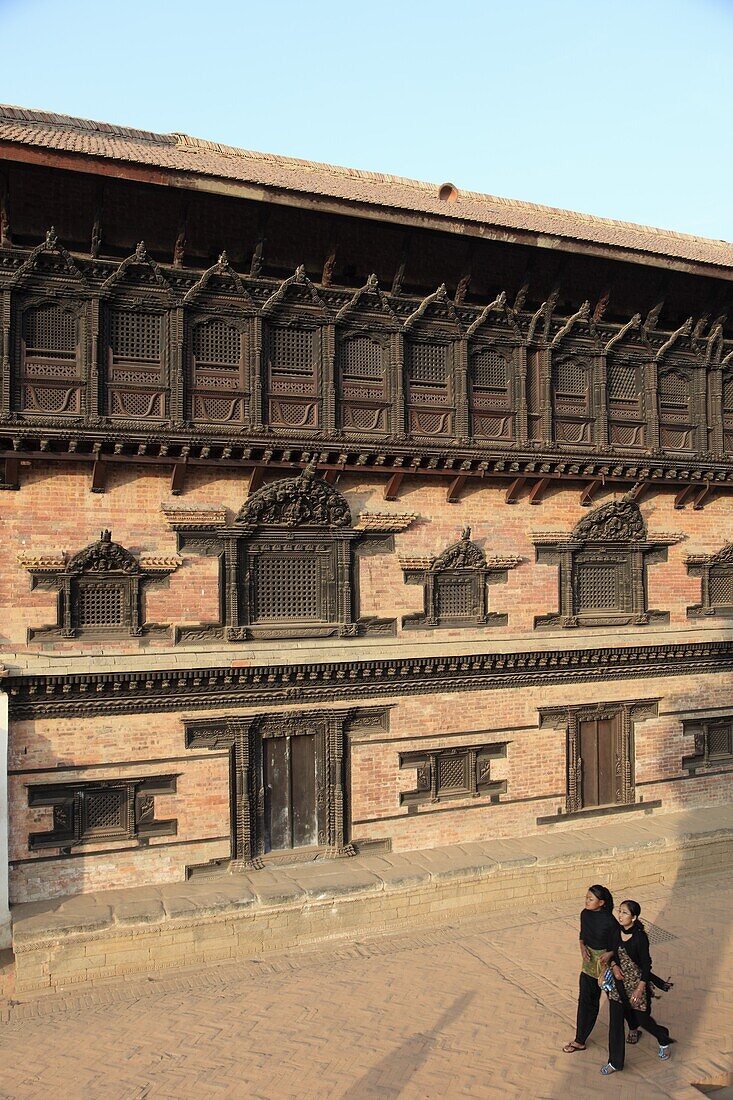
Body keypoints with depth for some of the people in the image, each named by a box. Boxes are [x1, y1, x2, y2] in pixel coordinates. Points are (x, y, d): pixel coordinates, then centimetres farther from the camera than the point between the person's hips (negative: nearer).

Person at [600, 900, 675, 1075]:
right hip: (618, 981, 5)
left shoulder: (640, 937, -23)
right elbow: (611, 951, 8)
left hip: (636, 982, -5)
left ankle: (663, 1040, 47)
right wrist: (614, 966, -10)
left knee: (642, 1019, 15)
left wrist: (640, 989, -16)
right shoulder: (617, 931, -6)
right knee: (615, 1022, 5)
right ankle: (615, 1062, 18)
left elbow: (646, 965, -16)